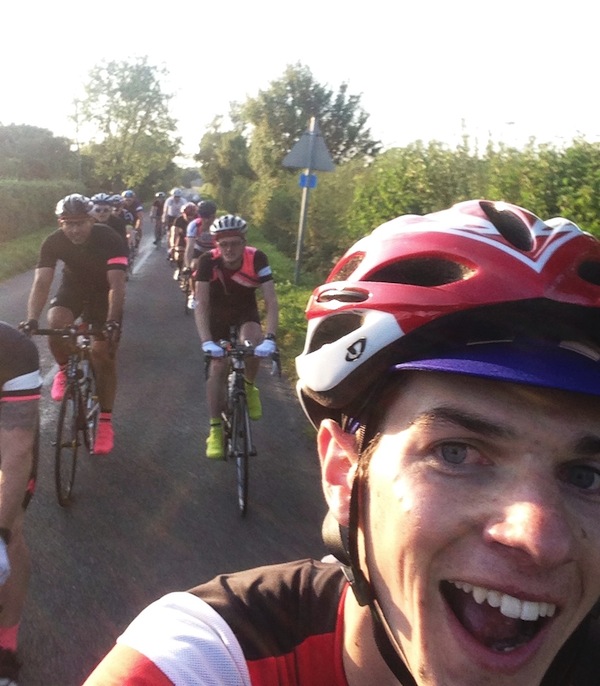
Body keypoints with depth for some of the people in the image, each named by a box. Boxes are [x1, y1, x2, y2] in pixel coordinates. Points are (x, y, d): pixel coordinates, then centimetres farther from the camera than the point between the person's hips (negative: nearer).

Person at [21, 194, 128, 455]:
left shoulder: (110, 240, -32)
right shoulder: (53, 242, -24)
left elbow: (117, 284, -39)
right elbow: (41, 282, -31)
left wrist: (112, 321, -53)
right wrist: (32, 319, -46)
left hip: (103, 291, -2)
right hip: (73, 286, 2)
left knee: (104, 354, -6)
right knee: (55, 323, -31)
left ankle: (105, 421, 5)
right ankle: (64, 370, 0)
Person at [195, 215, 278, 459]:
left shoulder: (257, 259, -29)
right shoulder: (208, 261, -29)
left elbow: (271, 302, -32)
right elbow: (201, 305, -32)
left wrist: (270, 338, -45)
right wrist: (206, 341, -45)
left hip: (246, 312, 0)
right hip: (217, 314, 0)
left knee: (253, 345, -31)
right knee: (217, 367, -9)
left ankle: (249, 387, -1)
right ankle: (215, 429, 1)